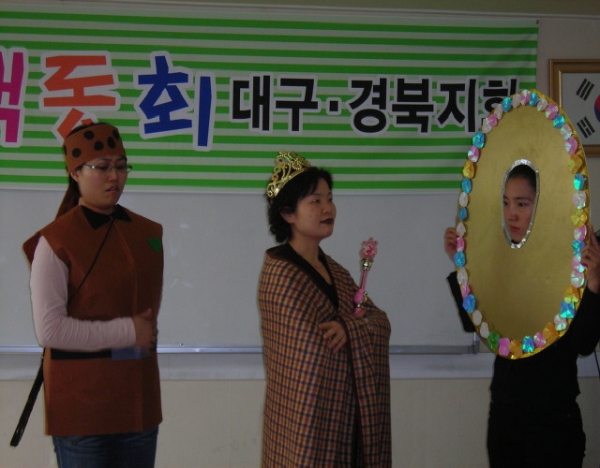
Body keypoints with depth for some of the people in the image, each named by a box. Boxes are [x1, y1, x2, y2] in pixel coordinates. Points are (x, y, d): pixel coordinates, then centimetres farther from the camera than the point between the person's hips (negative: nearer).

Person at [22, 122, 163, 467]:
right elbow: (49, 330, -17)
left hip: (139, 398, 6)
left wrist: (144, 334, 4)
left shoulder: (149, 233, 8)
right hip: (82, 405, -5)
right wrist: (126, 332, -14)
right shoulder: (55, 242, -11)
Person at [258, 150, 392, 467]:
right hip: (309, 421, -8)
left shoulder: (330, 268, 12)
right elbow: (314, 351, -20)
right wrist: (359, 323, -4)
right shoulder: (282, 275, -15)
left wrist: (348, 327, -17)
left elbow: (380, 321, 4)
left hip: (343, 417, 8)